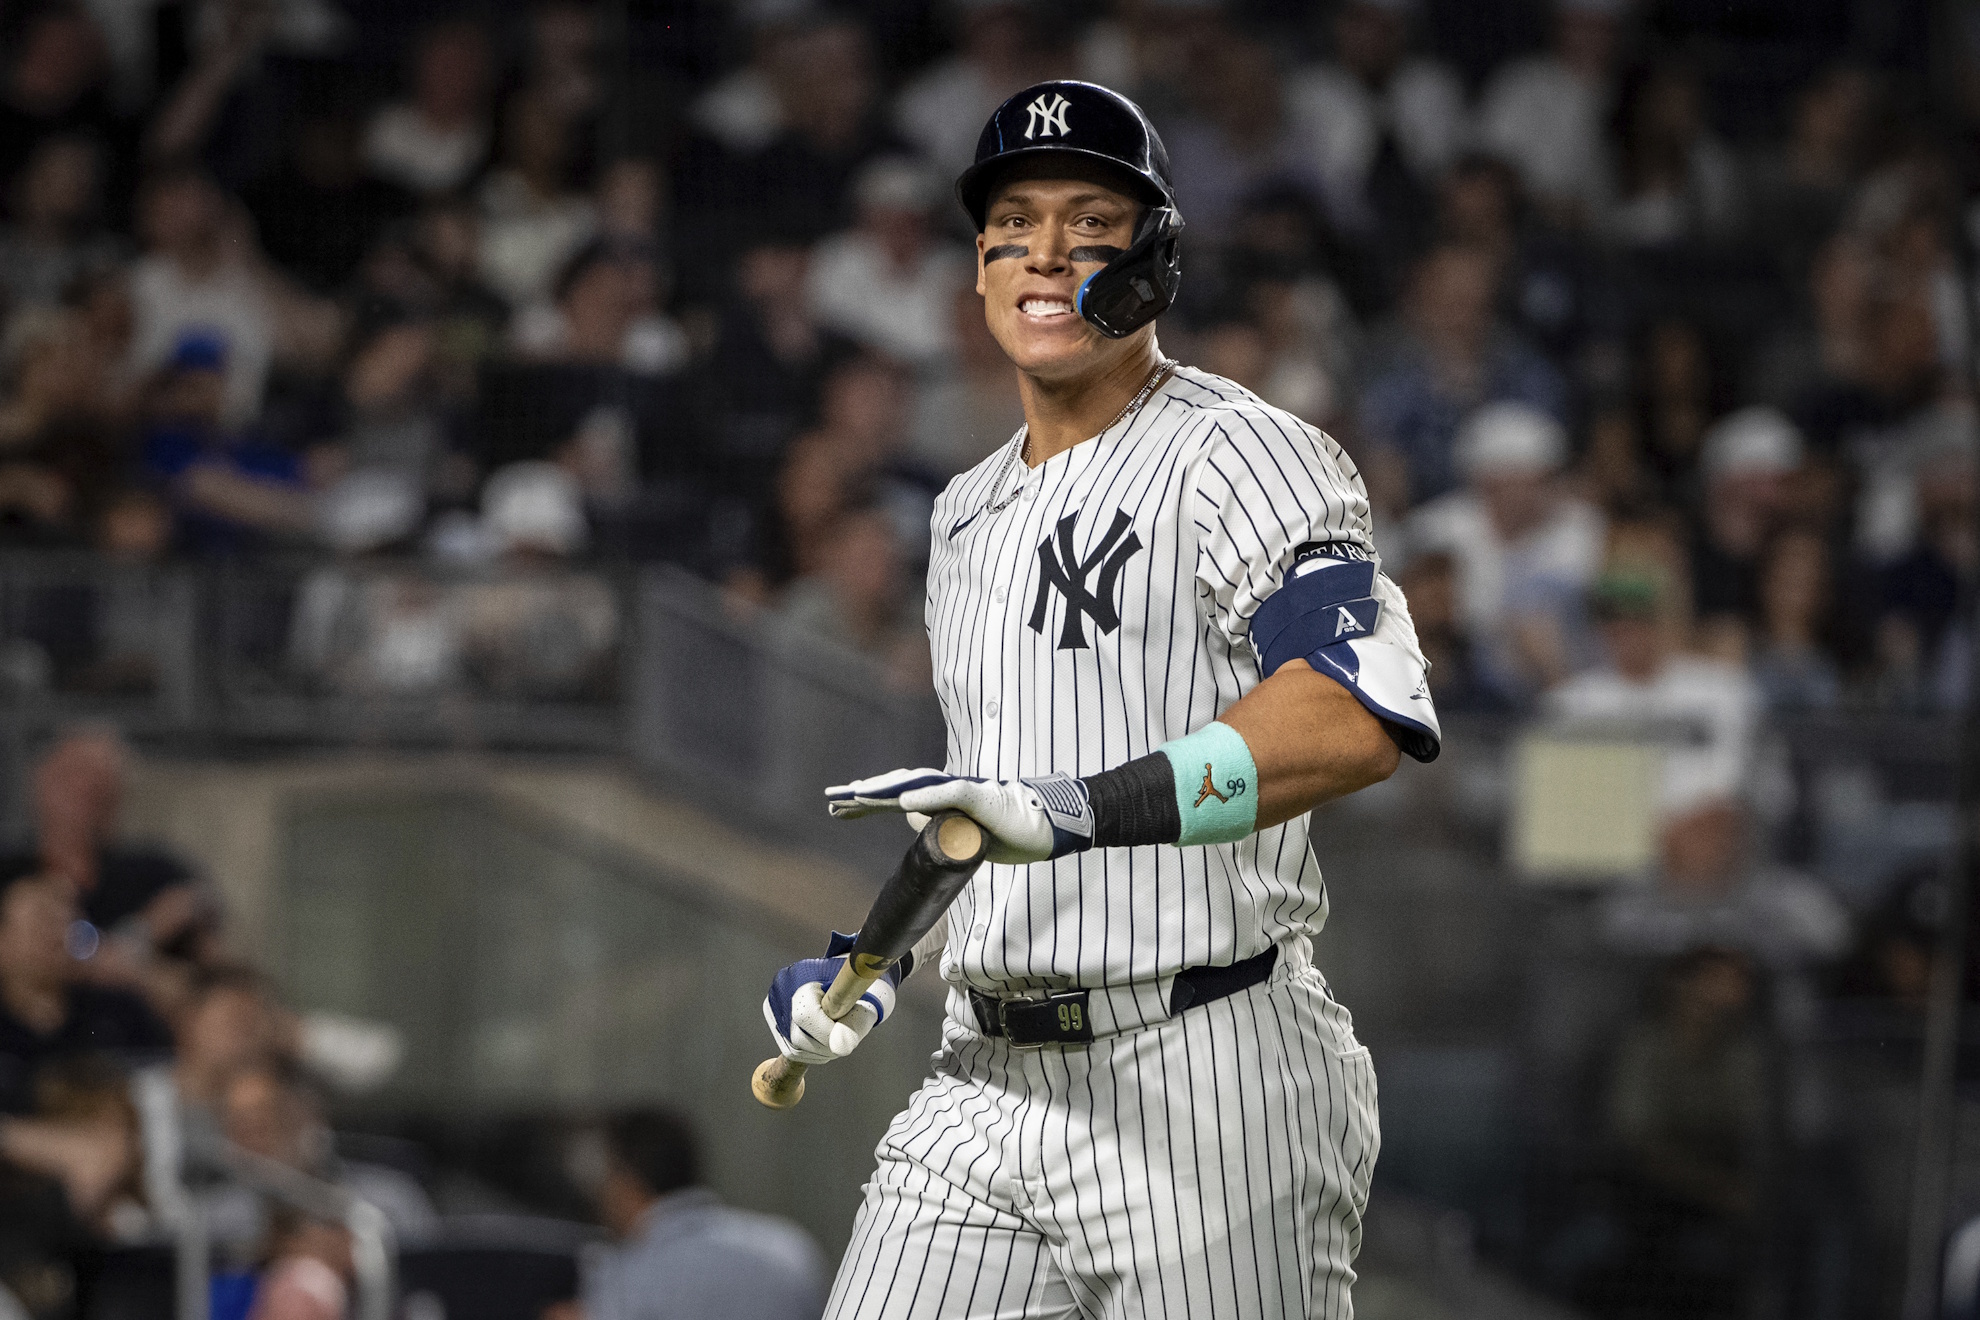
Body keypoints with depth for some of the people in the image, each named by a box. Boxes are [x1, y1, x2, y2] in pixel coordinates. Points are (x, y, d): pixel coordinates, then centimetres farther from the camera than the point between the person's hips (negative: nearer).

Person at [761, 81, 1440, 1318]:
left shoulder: (1235, 455, -8)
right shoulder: (970, 512, 20)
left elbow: (1362, 716, -26)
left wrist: (1081, 809, -35)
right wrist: (879, 963, 16)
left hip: (1204, 1081, -7)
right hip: (987, 1085, 7)